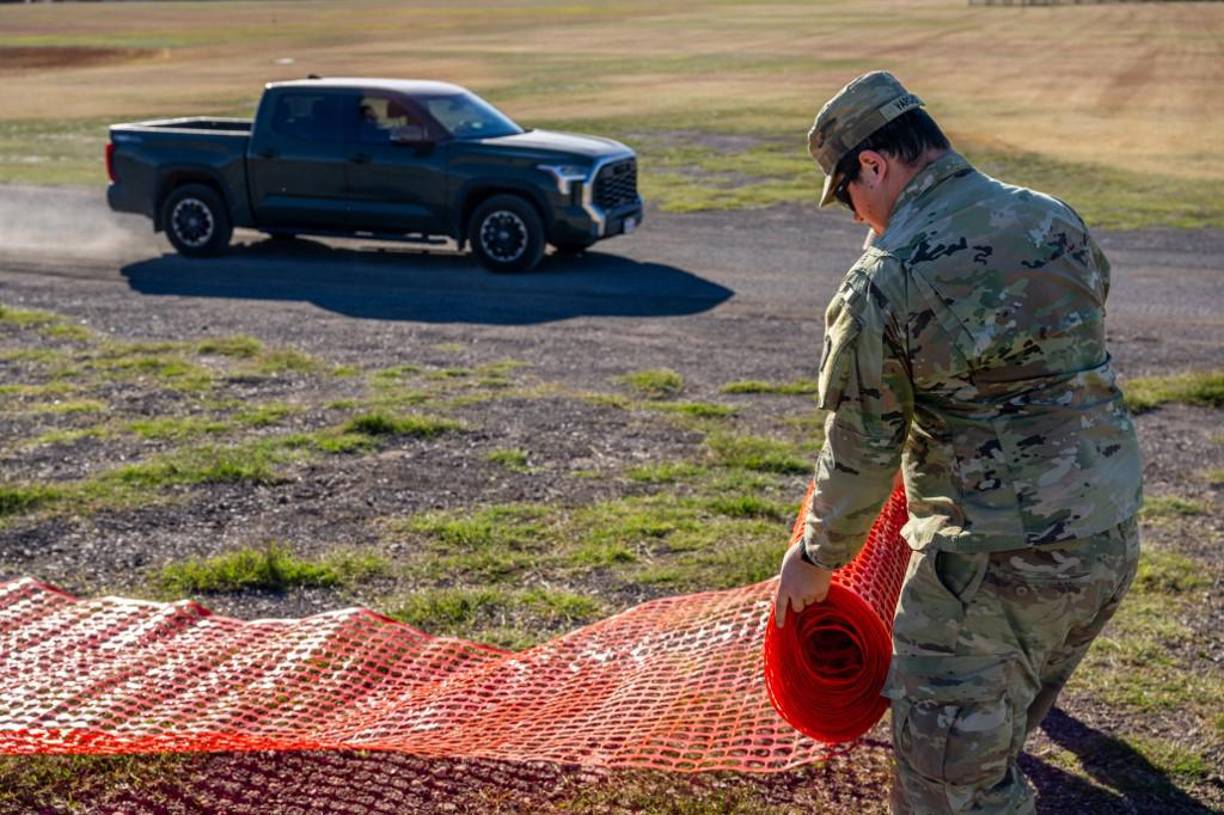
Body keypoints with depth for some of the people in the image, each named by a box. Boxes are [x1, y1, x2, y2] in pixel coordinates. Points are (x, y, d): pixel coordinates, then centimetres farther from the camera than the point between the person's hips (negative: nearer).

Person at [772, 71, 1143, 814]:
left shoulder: (880, 285, -15)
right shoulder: (1057, 220, 4)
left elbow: (860, 455, -9)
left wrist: (814, 560, 7)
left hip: (995, 557, -7)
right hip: (1113, 536, 7)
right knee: (1008, 723, 31)